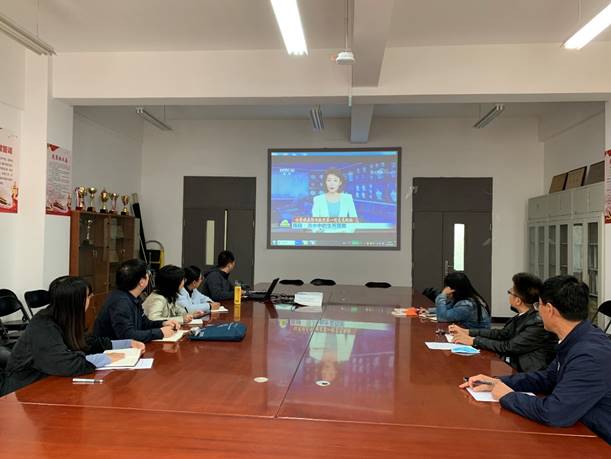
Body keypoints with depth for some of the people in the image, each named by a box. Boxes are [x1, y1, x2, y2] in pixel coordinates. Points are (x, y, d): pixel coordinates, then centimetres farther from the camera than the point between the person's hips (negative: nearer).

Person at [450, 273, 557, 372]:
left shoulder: (538, 323, -22)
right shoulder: (521, 317, 3)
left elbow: (508, 347, -19)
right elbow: (501, 334, 13)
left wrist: (473, 341, -14)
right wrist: (466, 331, 9)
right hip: (513, 365, 7)